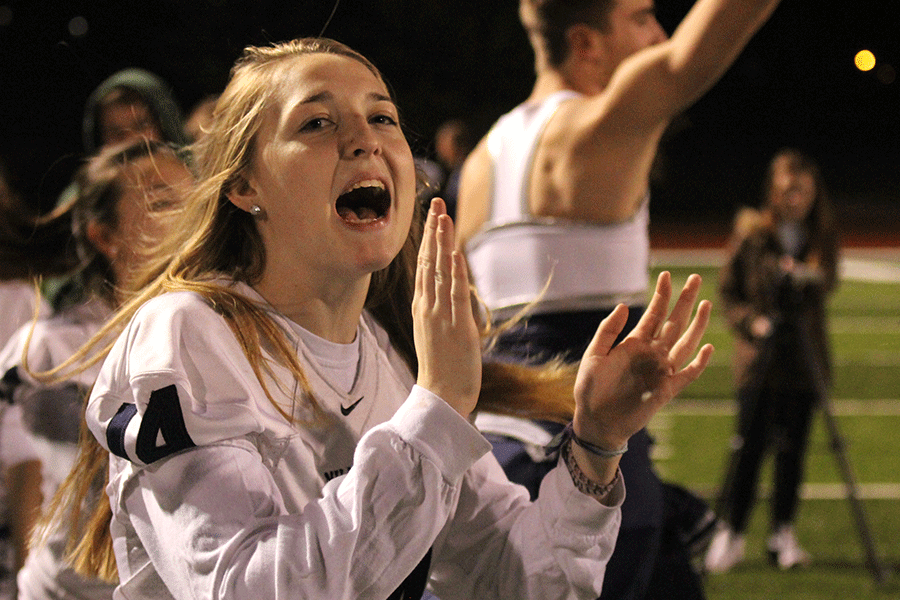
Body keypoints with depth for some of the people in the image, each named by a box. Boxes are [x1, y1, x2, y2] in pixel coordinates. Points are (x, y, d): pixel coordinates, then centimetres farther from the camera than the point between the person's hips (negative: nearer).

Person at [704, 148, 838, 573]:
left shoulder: (821, 237, 6)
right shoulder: (752, 233, -1)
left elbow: (827, 284, 4)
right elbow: (728, 291, 3)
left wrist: (809, 279, -18)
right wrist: (751, 322, -13)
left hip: (804, 358, 3)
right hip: (759, 359, -3)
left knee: (793, 447, 4)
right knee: (750, 444, -8)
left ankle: (783, 534, 13)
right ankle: (730, 532, 0)